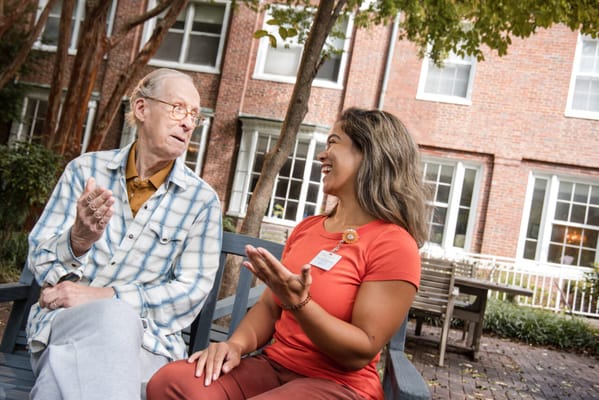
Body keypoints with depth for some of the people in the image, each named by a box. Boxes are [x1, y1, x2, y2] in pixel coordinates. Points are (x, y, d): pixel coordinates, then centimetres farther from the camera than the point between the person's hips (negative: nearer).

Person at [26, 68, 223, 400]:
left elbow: (192, 291, -5)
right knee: (115, 317, -35)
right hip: (64, 322, 1)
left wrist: (108, 296, -17)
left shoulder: (202, 200, 0)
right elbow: (39, 259, 2)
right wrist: (78, 239, -23)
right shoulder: (86, 169, 5)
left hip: (146, 338, -1)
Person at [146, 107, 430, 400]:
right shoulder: (307, 228, 12)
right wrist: (237, 344, -6)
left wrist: (299, 302, -26)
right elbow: (269, 307, 13)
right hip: (273, 366, 6)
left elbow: (362, 353, -14)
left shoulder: (394, 245, -11)